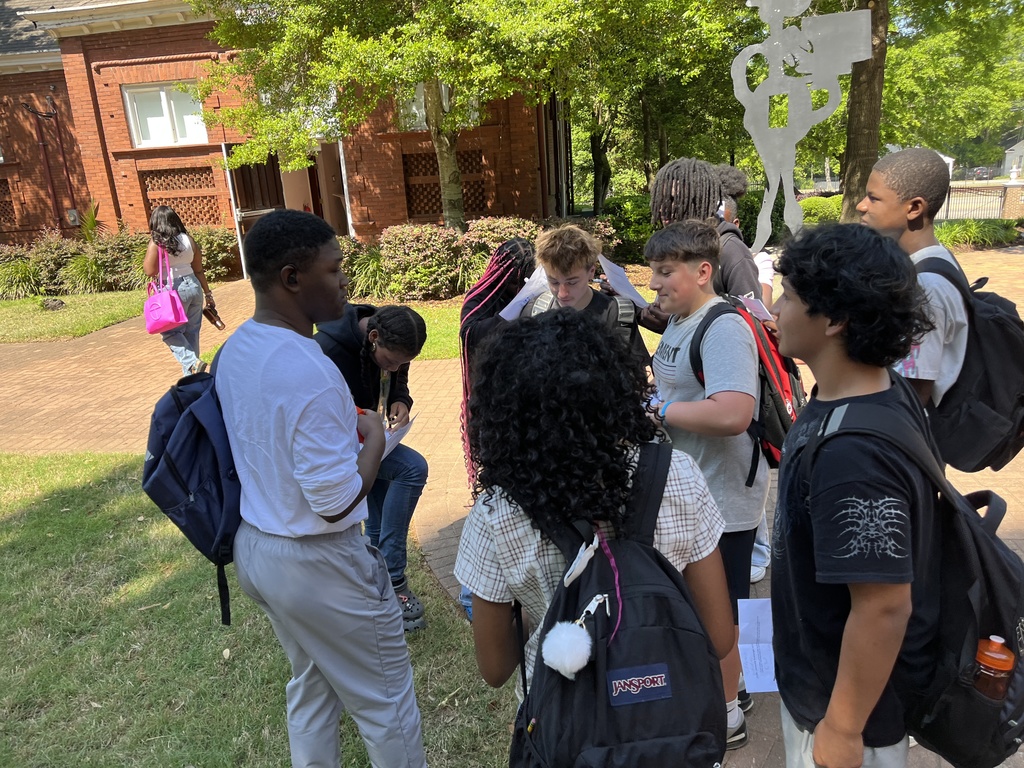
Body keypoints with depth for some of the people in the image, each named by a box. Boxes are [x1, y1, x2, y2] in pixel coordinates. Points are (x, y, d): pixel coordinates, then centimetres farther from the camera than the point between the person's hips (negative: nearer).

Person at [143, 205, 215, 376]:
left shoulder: (156, 242, -9)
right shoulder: (188, 239, 5)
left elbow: (150, 271, -10)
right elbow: (198, 270, 8)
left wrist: (146, 257, 7)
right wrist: (208, 294, 14)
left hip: (173, 290, -5)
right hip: (194, 286, 5)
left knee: (169, 332, 6)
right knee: (191, 330, 11)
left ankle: (192, 363, -13)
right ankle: (190, 373, 18)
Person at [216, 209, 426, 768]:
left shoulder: (233, 351, -1)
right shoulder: (309, 372, -30)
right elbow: (337, 503, -26)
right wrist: (373, 439, -12)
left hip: (253, 547, 9)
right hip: (316, 562, -9)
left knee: (310, 682, 27)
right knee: (385, 701, 13)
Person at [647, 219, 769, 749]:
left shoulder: (724, 329, -23)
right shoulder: (680, 323, 9)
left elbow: (731, 414, -36)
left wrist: (656, 410, -26)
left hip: (721, 500, -10)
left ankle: (726, 717, 30)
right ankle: (723, 689, 45)